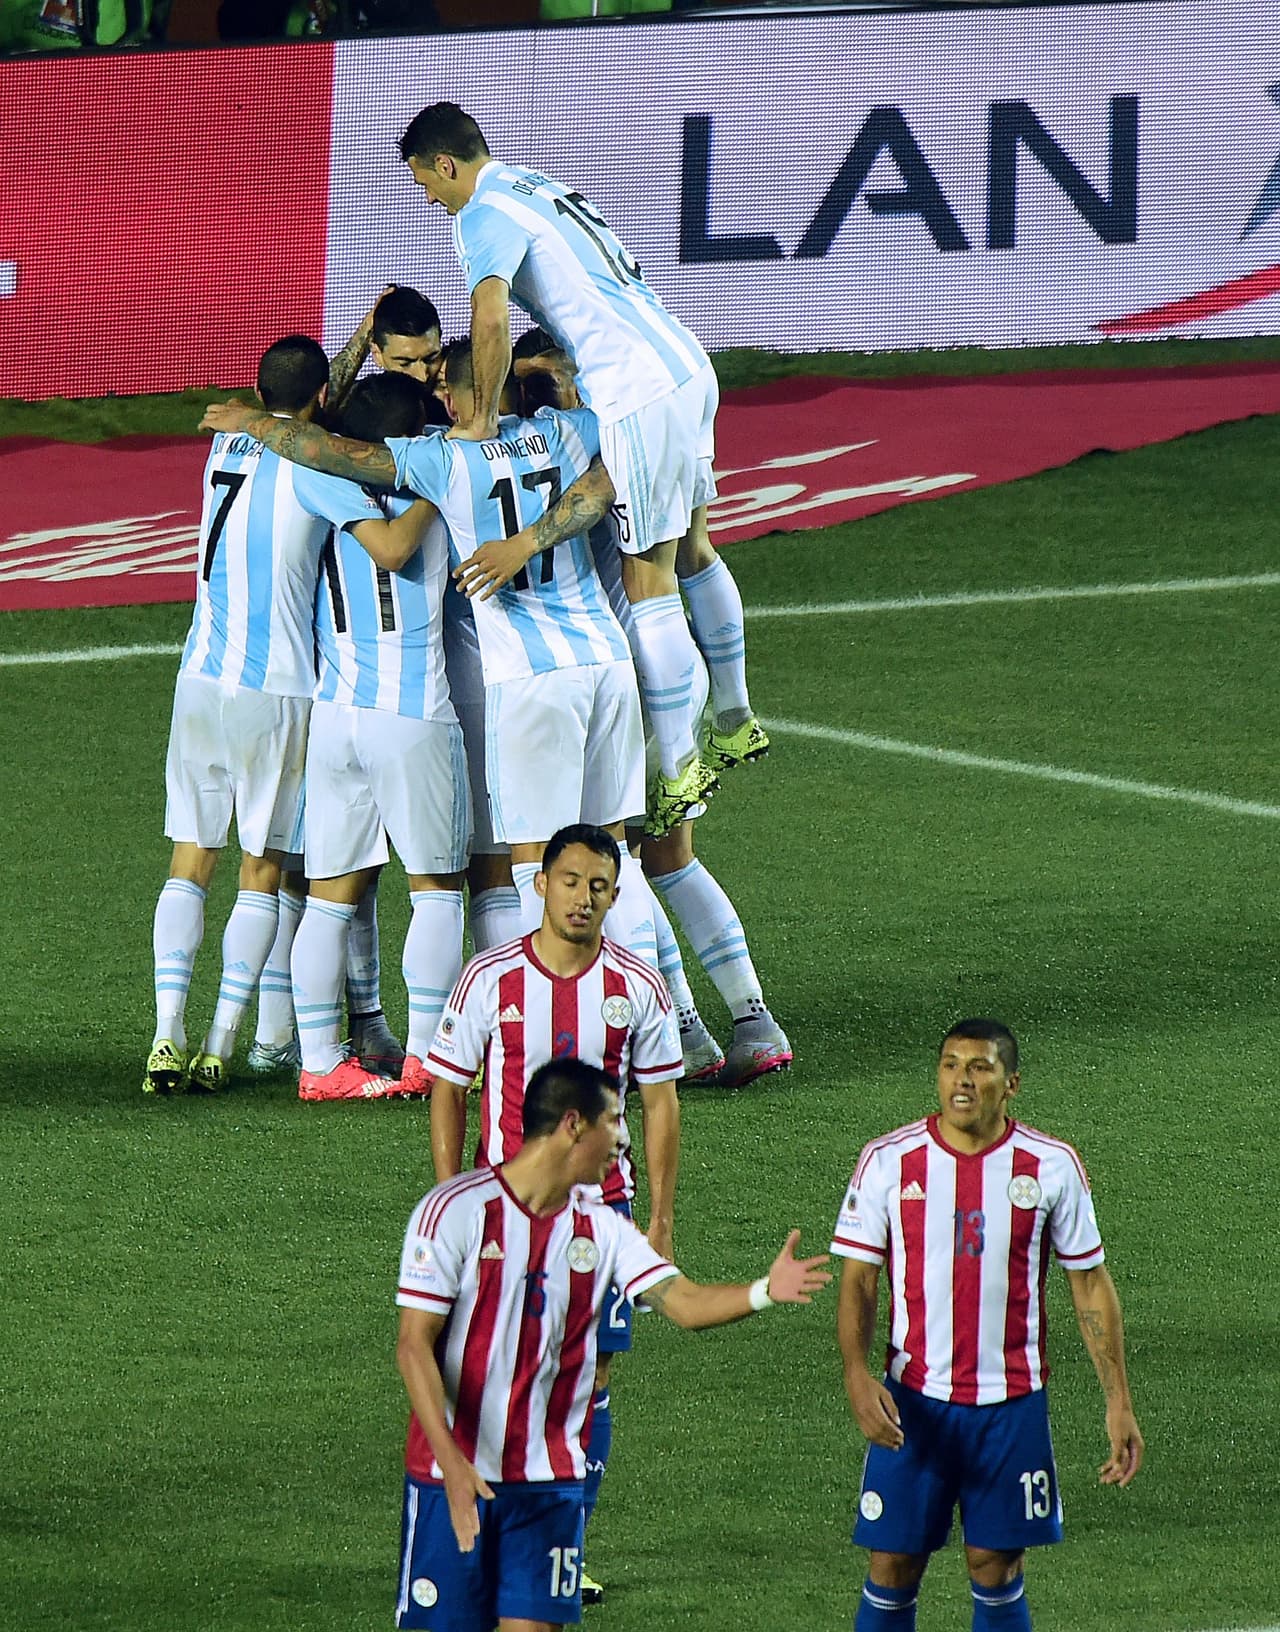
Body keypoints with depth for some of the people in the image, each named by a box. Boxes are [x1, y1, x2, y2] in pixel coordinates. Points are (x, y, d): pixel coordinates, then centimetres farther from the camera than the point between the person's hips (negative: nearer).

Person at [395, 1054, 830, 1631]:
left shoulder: (602, 1229, 7)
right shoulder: (456, 1210, -9)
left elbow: (684, 1303, -3)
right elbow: (414, 1346, -12)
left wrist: (764, 1292, -24)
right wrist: (453, 1463, -22)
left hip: (550, 1476, 4)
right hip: (451, 1473, -4)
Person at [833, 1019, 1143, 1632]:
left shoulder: (1052, 1167, -2)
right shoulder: (889, 1161, -3)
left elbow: (1090, 1284, 5)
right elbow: (857, 1279, 0)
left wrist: (1118, 1402, 1)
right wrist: (856, 1375, -17)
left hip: (1012, 1405, 0)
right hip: (913, 1400, 0)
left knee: (996, 1575, 5)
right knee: (892, 1569, 1)